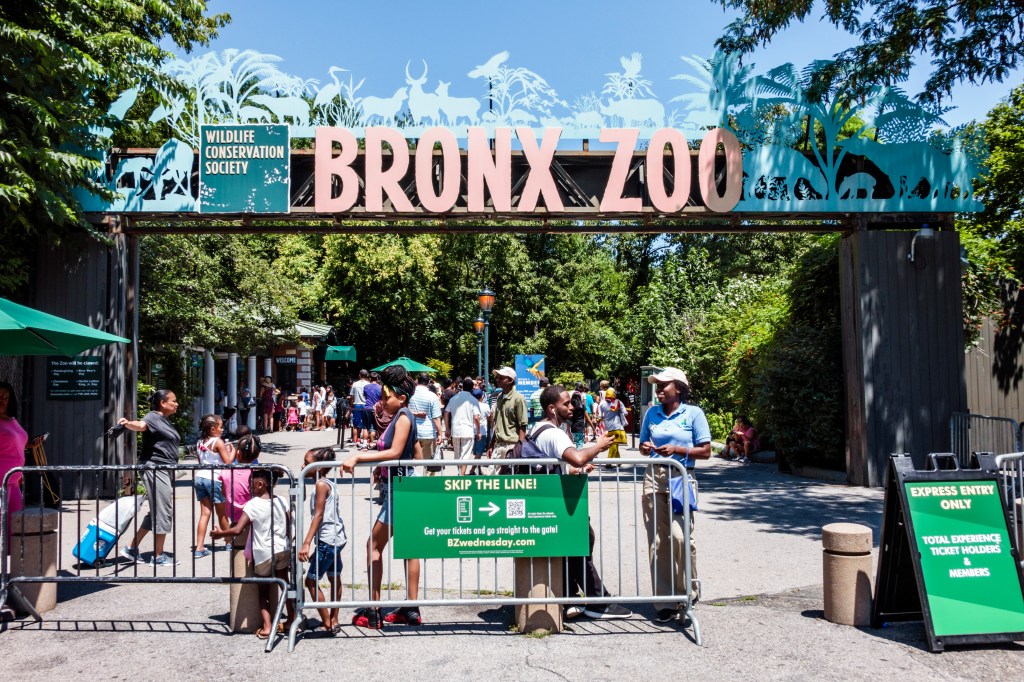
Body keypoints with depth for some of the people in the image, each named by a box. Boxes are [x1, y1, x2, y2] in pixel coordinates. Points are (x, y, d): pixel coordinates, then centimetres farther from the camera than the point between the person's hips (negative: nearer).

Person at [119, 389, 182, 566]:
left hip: (166, 471, 10)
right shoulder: (153, 417, -8)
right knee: (163, 512, -6)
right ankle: (158, 556, 2)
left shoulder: (165, 421, 19)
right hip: (155, 469, -10)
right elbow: (141, 425, -31)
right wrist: (128, 423, -53)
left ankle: (131, 548, 24)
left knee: (156, 512, 15)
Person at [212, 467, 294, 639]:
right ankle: (292, 619, 26)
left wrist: (219, 533, -3)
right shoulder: (282, 501, 0)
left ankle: (267, 626, 1)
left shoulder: (253, 505, -14)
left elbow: (237, 530, -20)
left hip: (263, 554, -4)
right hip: (283, 550, 4)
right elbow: (289, 527, 6)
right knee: (285, 584, 20)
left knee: (263, 591, 11)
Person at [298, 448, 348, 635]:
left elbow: (318, 515, -20)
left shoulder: (321, 484, -15)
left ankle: (327, 623, -1)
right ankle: (333, 620, 28)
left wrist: (306, 543, -23)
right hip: (337, 537, 10)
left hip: (327, 540, -10)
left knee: (311, 580, -4)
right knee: (334, 578, 17)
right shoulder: (330, 483, 12)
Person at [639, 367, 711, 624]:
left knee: (680, 536, -16)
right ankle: (665, 602, 11)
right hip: (654, 478, 4)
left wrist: (676, 450, -13)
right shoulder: (652, 413, 11)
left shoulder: (693, 413, 0)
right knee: (657, 541, 1)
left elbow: (705, 451, -2)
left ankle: (687, 592, 8)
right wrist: (645, 448, -3)